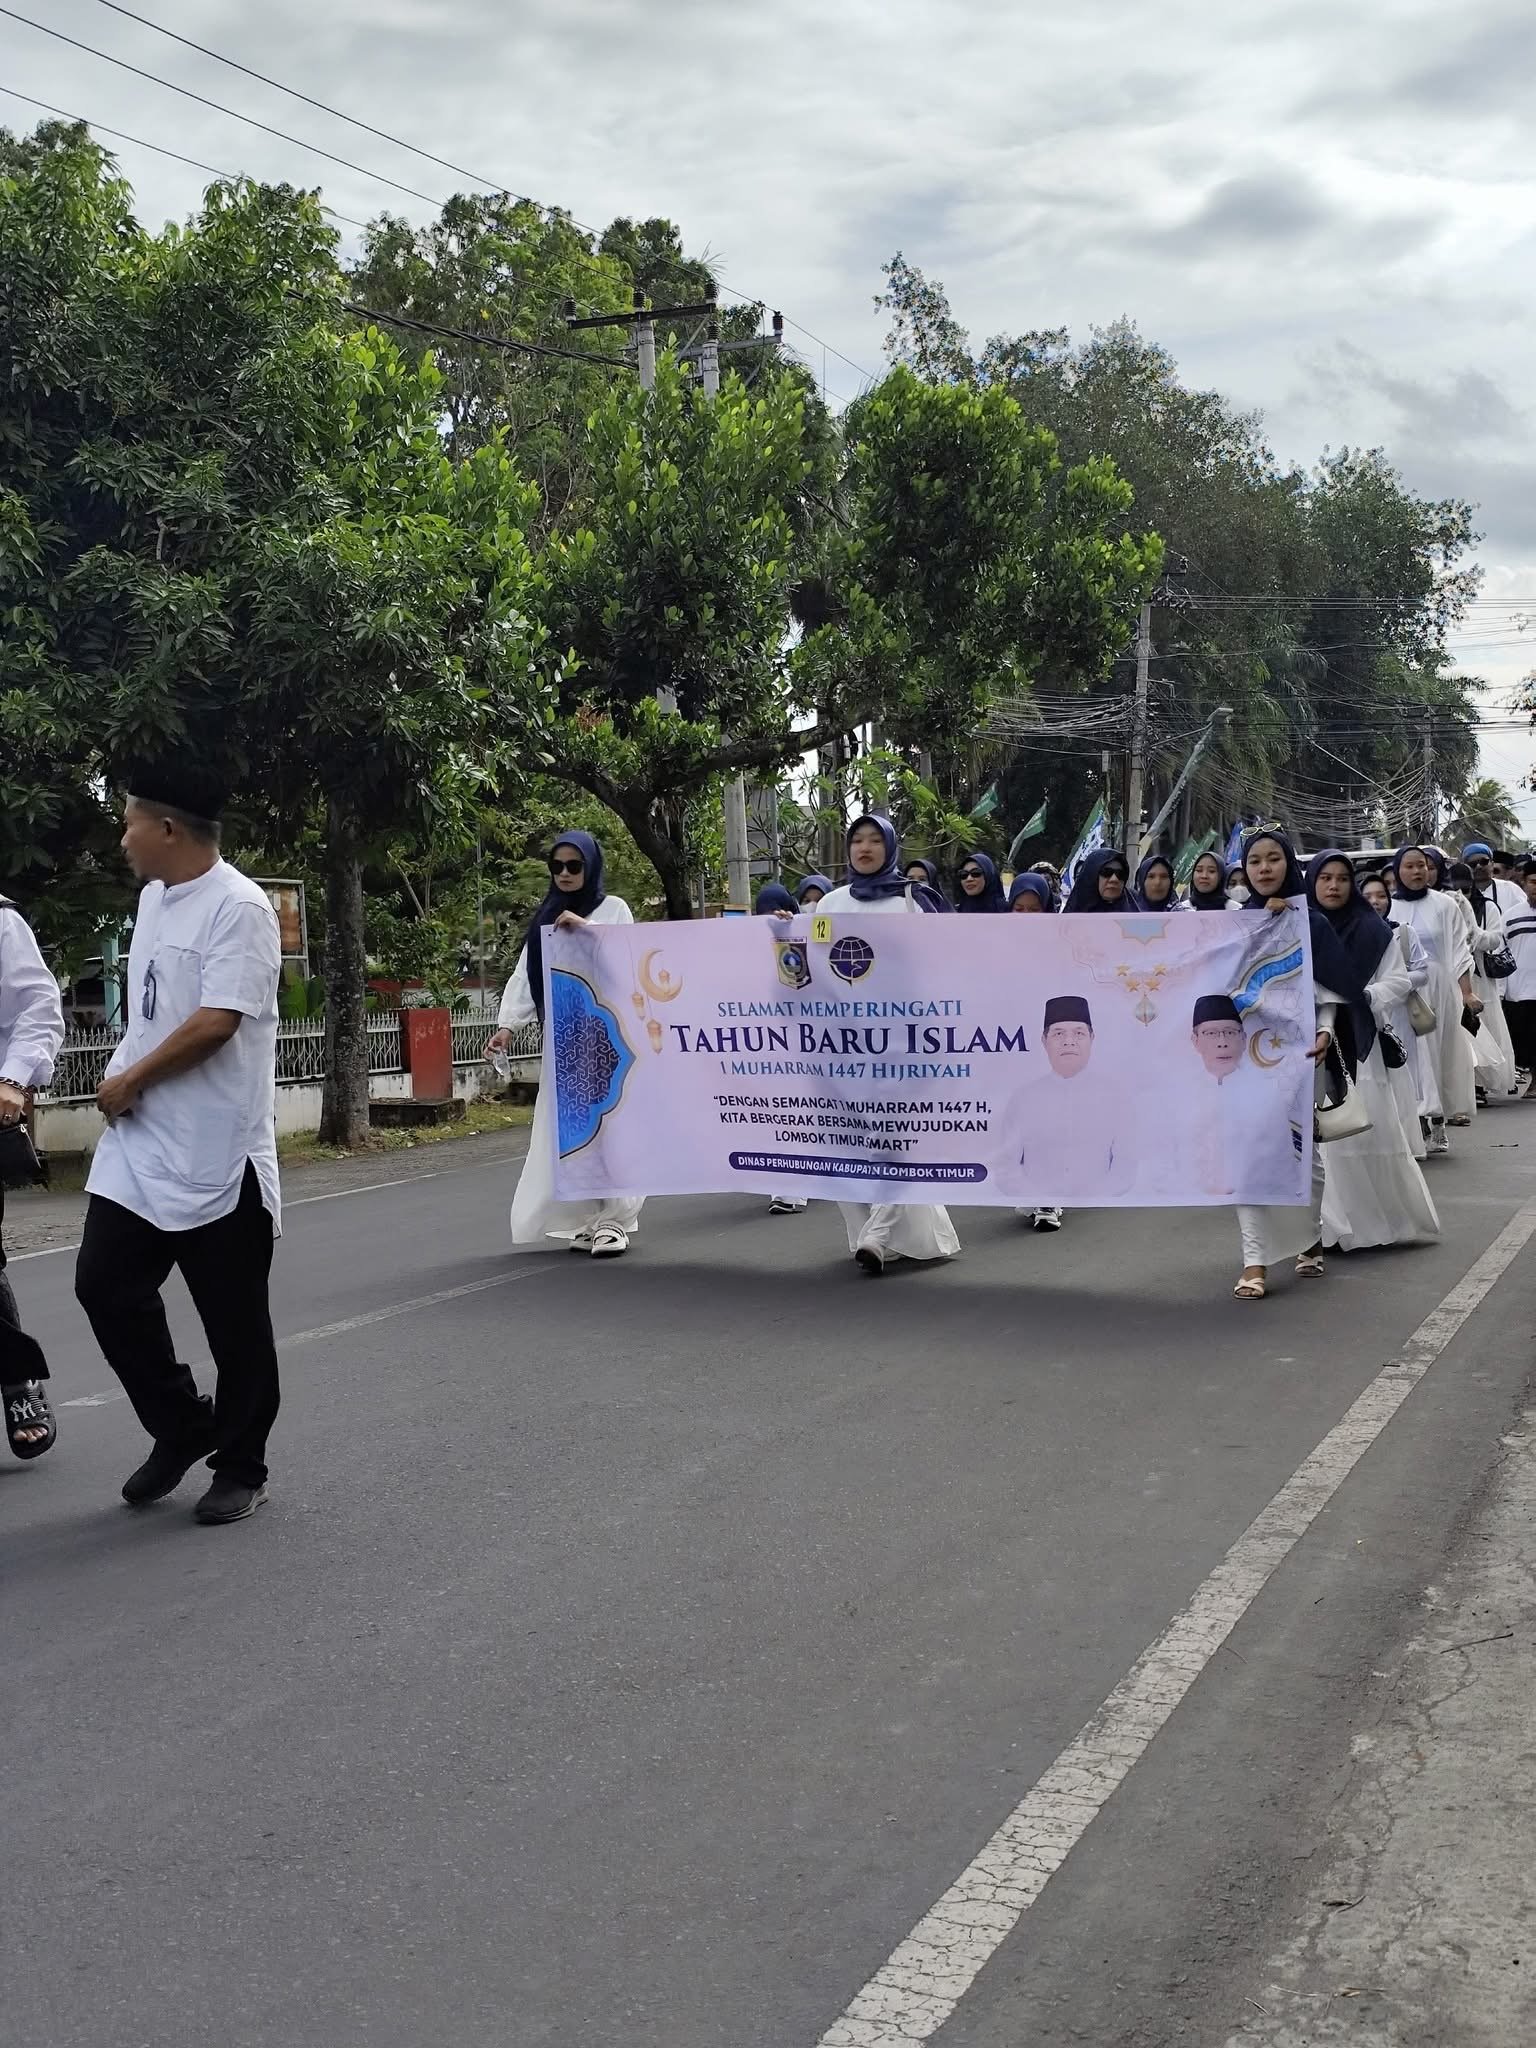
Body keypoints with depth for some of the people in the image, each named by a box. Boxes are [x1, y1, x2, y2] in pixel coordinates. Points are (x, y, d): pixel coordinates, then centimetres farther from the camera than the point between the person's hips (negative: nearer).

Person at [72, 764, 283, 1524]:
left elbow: (216, 1022, -21)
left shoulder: (239, 907, -15)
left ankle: (241, 1467, 20)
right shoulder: (152, 899, 12)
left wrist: (129, 1081, -11)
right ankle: (184, 1427, 24)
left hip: (216, 1155, -8)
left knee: (234, 1321, 4)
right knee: (104, 1286, 5)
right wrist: (123, 1083, 8)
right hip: (135, 1148, 8)